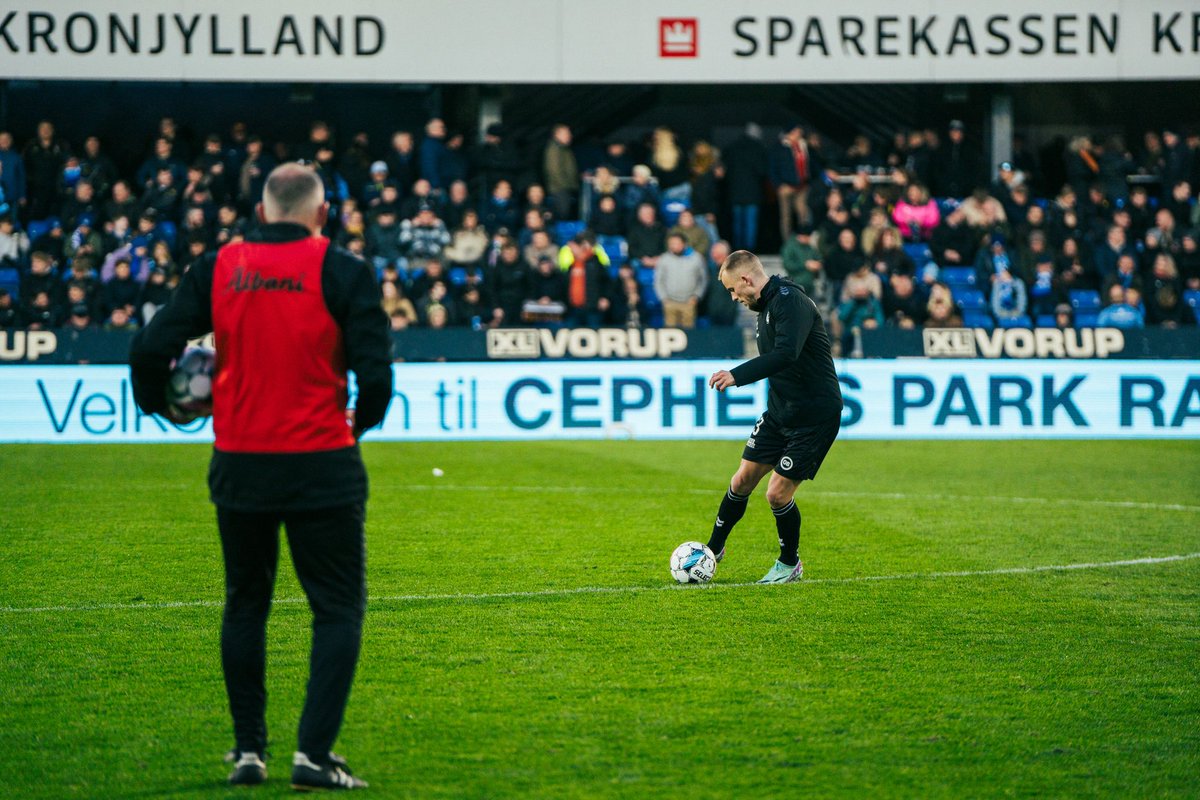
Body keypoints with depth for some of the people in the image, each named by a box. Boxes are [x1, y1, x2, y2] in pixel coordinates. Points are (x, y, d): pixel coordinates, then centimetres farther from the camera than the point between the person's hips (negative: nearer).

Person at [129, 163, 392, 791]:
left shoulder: (218, 269, 1)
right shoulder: (341, 272, -7)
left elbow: (151, 347, -2)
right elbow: (375, 372, -11)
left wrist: (160, 406, 18)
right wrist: (362, 421, 10)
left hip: (239, 463, 3)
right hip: (322, 467, -3)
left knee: (245, 604, 18)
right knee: (338, 609, 5)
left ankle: (248, 749, 20)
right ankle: (313, 752, -7)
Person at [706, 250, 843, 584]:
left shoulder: (791, 302, -21)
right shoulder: (767, 306, 9)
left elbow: (785, 355, -36)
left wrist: (737, 375, -39)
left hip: (815, 416, -9)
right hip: (779, 412, 9)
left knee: (778, 493, -7)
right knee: (743, 479, 9)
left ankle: (789, 563, 15)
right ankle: (713, 549, 24)